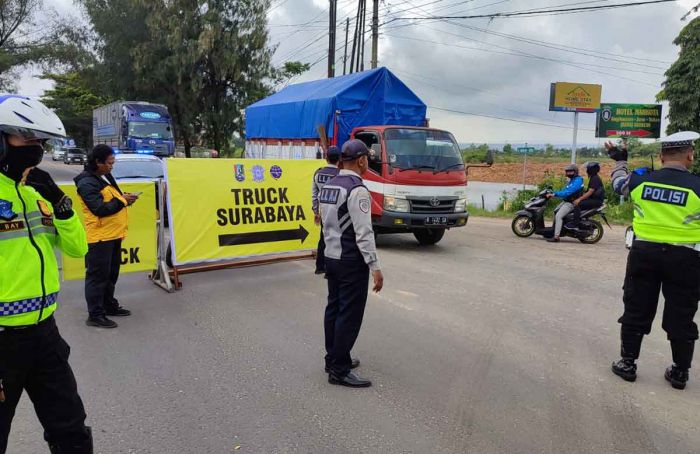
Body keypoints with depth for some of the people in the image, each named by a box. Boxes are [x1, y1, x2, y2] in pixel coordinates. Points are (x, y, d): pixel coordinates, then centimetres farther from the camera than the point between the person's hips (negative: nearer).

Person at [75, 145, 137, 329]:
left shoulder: (106, 177, 14)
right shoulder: (87, 183, -15)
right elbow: (99, 209, -23)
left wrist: (124, 198, 3)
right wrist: (122, 201, -17)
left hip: (113, 234, 9)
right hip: (99, 237, -9)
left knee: (111, 273, 18)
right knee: (98, 276, -3)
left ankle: (109, 305, 31)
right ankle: (95, 315, 4)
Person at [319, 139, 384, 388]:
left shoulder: (328, 186, 9)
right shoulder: (358, 190, -18)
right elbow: (364, 233, -21)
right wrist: (375, 267, -19)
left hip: (330, 257, 9)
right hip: (351, 261, -9)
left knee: (334, 309, 16)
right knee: (349, 315, -1)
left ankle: (333, 359, 28)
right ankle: (339, 370, 6)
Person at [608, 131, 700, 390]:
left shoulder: (640, 180, -3)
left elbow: (619, 184, 19)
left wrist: (619, 160, 35)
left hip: (644, 253, 2)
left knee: (635, 310, 12)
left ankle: (627, 363, 18)